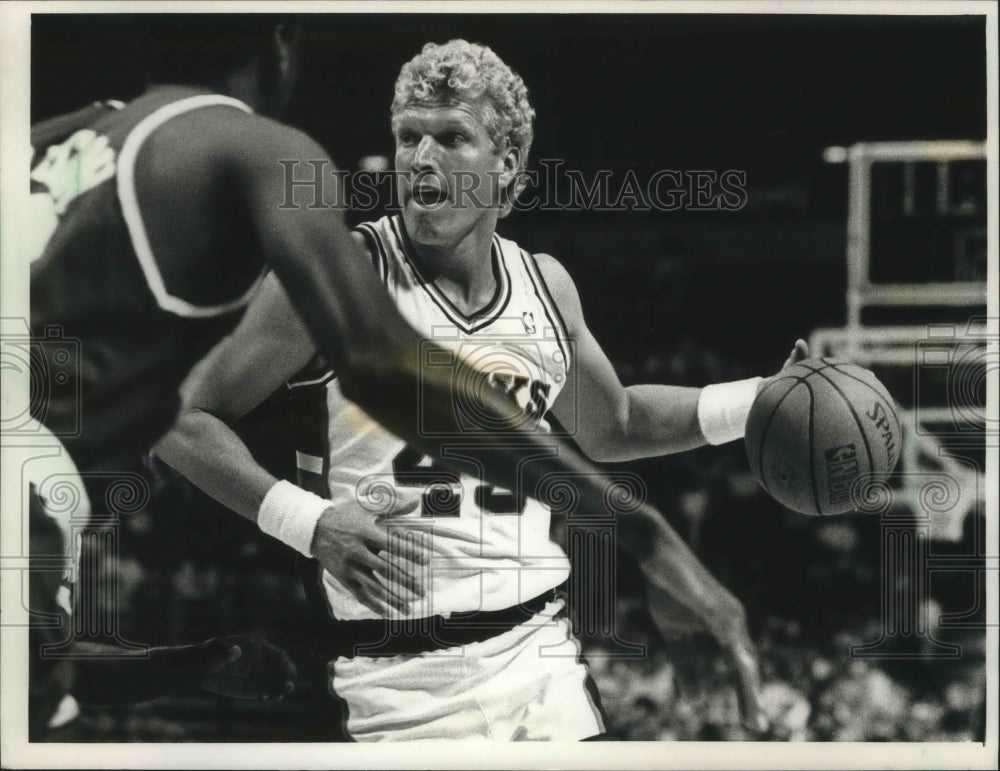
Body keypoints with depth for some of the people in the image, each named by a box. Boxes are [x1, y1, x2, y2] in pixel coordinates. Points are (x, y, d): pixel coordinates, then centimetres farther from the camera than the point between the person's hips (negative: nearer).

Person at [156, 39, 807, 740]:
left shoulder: (546, 287, 9)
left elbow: (611, 428, 28)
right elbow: (186, 422, -5)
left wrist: (762, 400, 17)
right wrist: (307, 521, -19)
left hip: (538, 649, 5)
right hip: (400, 674, -5)